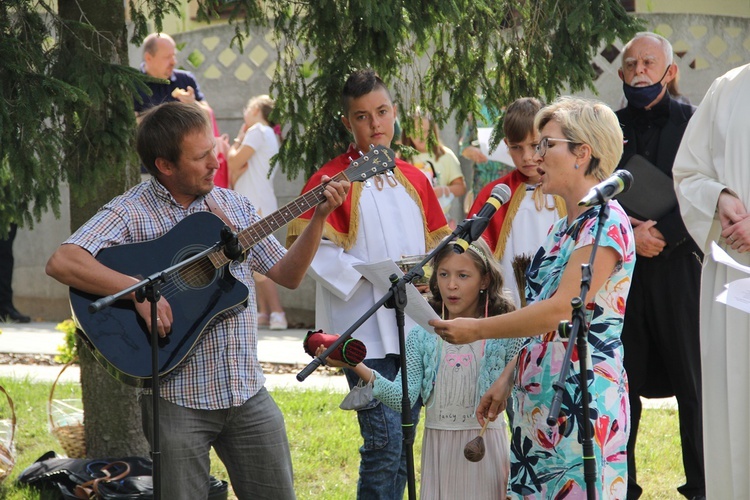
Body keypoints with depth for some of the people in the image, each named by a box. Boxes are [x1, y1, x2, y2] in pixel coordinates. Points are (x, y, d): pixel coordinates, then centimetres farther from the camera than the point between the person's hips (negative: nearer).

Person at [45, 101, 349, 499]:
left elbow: (287, 274, 15)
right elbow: (61, 262, -22)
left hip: (248, 393, 5)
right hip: (178, 398, -5)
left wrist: (319, 217, 2)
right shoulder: (131, 212, -8)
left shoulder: (232, 205, 11)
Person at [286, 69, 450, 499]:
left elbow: (439, 242, 20)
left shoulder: (414, 179, 13)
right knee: (384, 441, -12)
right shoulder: (332, 180, -5)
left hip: (414, 329, 6)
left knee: (404, 441, 10)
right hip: (366, 331, -6)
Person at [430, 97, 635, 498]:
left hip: (584, 400, -9)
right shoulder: (562, 228, 18)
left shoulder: (606, 223, -12)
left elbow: (561, 310, -19)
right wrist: (508, 379, 16)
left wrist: (477, 329, -14)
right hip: (538, 397, 9)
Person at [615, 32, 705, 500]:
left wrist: (661, 234, -14)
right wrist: (627, 233, -8)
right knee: (621, 383, 4)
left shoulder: (694, 124, 3)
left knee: (693, 384, 0)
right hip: (621, 269, 3)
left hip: (680, 269, -3)